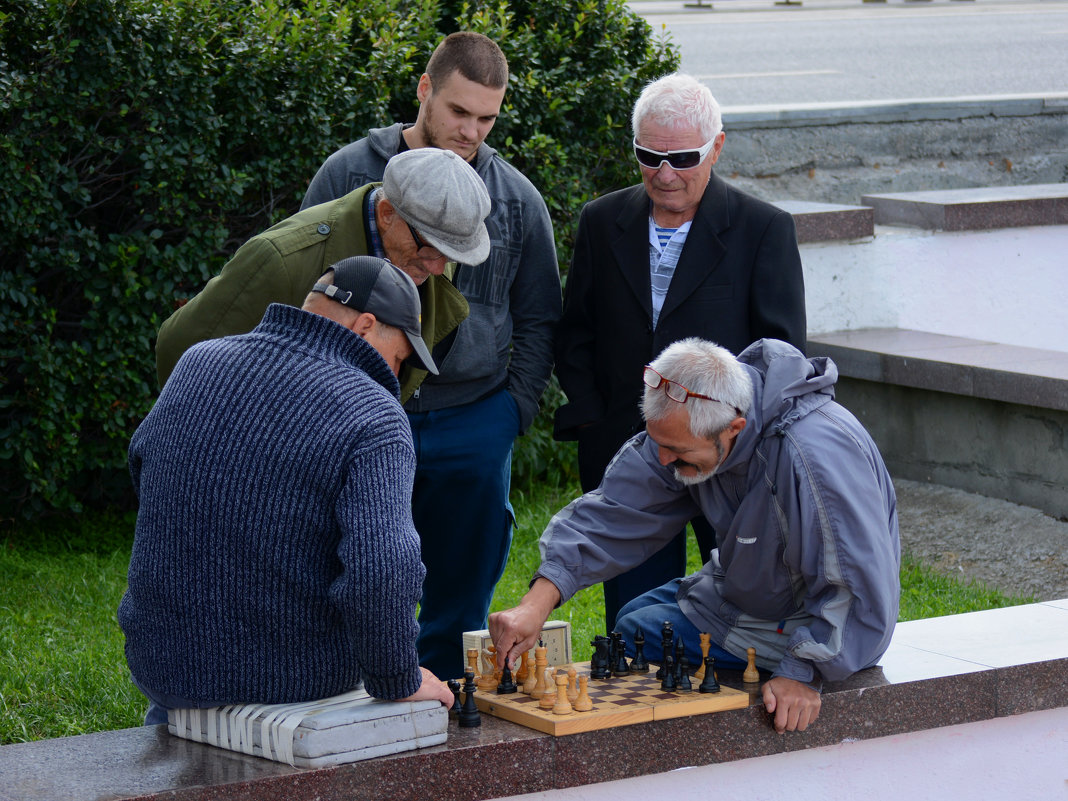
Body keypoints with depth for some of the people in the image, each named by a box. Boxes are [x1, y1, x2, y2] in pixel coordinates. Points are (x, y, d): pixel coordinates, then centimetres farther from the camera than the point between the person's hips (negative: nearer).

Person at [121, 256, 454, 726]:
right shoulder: (375, 417, -19)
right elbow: (381, 572, -31)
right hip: (299, 679, -5)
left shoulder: (197, 364, -1)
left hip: (161, 664, 5)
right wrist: (398, 683, -16)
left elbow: (142, 464, 18)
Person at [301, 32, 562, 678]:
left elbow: (539, 320, 15)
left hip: (475, 427, 2)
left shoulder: (518, 199, 6)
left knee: (462, 598, 8)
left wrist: (516, 410, 4)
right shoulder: (350, 175, 0)